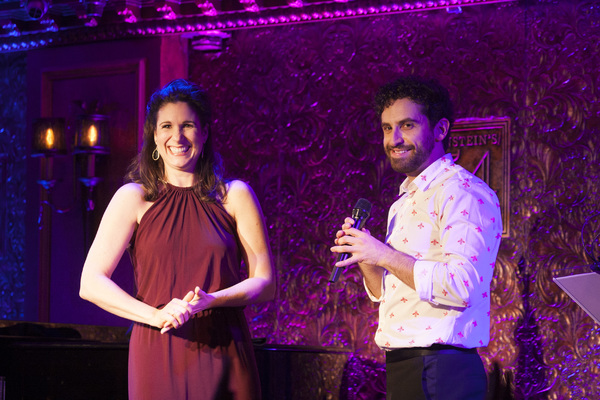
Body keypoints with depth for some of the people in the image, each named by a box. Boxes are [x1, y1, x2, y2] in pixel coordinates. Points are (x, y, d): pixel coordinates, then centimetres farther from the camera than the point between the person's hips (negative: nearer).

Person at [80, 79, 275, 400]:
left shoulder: (235, 196, 6)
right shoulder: (134, 198, 3)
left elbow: (265, 283, 4)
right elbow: (91, 284, -4)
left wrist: (210, 300, -14)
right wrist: (156, 315, -17)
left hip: (224, 356, 1)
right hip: (158, 355, -1)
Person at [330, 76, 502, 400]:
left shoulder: (464, 193, -12)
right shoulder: (406, 201, 18)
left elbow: (461, 287, -24)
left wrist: (384, 255, -19)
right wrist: (363, 257, 3)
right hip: (400, 370, 9)